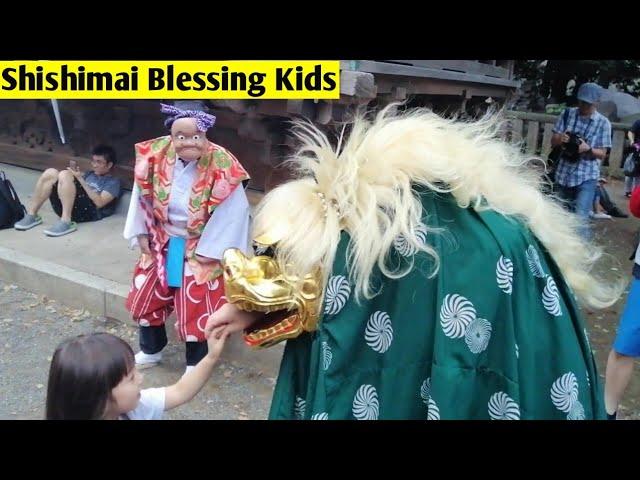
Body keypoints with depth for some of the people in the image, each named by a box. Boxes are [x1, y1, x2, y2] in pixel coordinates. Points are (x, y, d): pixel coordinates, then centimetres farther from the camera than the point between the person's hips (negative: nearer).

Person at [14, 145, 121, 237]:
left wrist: (80, 179, -10)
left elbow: (99, 202, -8)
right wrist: (75, 173, 7)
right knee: (51, 173, -11)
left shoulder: (113, 182, 10)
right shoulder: (90, 174, 33)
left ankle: (66, 222, -32)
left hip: (88, 212, -7)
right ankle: (31, 215, -12)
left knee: (65, 174, -24)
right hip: (63, 207, 7)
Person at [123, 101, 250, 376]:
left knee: (195, 308, 3)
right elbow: (142, 196, 3)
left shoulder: (221, 166, -25)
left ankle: (196, 364, 29)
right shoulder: (155, 155, -13)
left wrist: (210, 249, -14)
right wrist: (140, 234, 5)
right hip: (162, 243, 5)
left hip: (200, 248, -5)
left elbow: (235, 211, -18)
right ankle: (150, 351, 44)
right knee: (145, 298, 18)